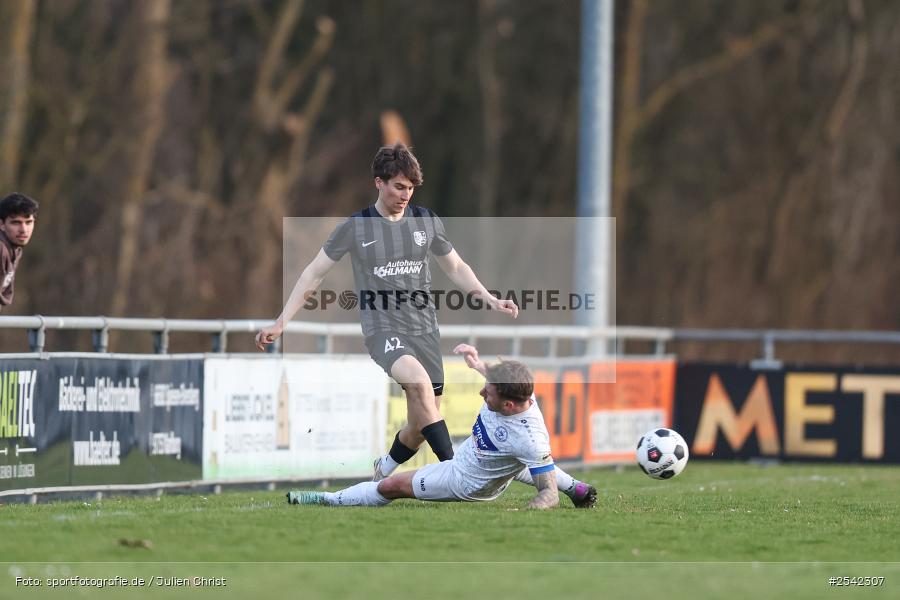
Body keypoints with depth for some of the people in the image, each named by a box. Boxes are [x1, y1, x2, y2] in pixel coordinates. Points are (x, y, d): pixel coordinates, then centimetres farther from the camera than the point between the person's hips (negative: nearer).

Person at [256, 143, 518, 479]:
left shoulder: (426, 221, 7)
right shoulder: (355, 227, -2)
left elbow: (456, 268, 20)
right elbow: (313, 275, 3)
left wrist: (490, 300, 7)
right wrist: (281, 323, -2)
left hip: (424, 329, 4)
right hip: (382, 329, -4)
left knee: (421, 426, 3)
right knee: (418, 379, -34)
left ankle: (385, 469, 34)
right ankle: (452, 466, -35)